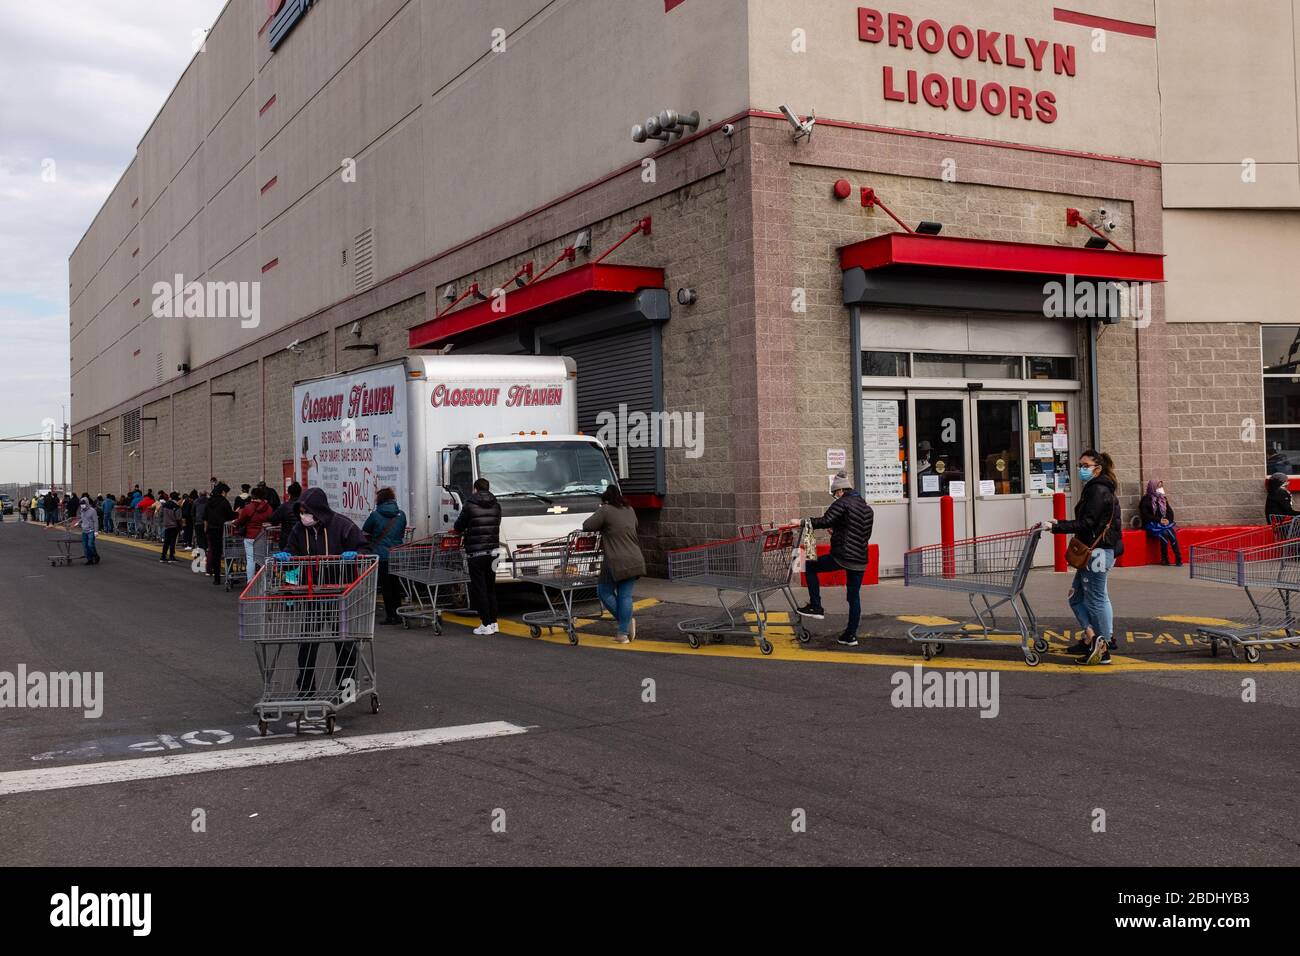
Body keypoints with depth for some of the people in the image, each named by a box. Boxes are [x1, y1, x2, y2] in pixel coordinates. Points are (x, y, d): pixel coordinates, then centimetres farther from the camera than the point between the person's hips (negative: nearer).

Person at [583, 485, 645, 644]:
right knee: (625, 595, 8)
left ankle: (624, 621, 3)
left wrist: (601, 527, 12)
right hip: (635, 562, 6)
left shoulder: (605, 510, -5)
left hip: (617, 562, -6)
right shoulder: (630, 510, 14)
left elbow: (587, 526, -7)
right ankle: (623, 633, 6)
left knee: (604, 592, 11)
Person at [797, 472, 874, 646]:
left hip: (842, 556, -7)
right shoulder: (867, 508, 18)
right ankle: (851, 635, 12)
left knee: (810, 567, 12)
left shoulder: (842, 503, -7)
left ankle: (816, 607, 7)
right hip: (861, 559, 7)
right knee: (854, 596, 11)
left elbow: (825, 521, -21)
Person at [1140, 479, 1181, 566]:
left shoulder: (1163, 498, 18)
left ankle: (1178, 559, -33)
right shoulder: (1146, 499, 0)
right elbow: (1145, 515, -8)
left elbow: (1170, 511, 15)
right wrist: (1159, 520, -17)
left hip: (1164, 523, 4)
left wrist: (1168, 520, -7)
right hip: (1151, 524, -4)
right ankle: (1165, 559, -29)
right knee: (1164, 533, -34)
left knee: (1172, 532, -29)